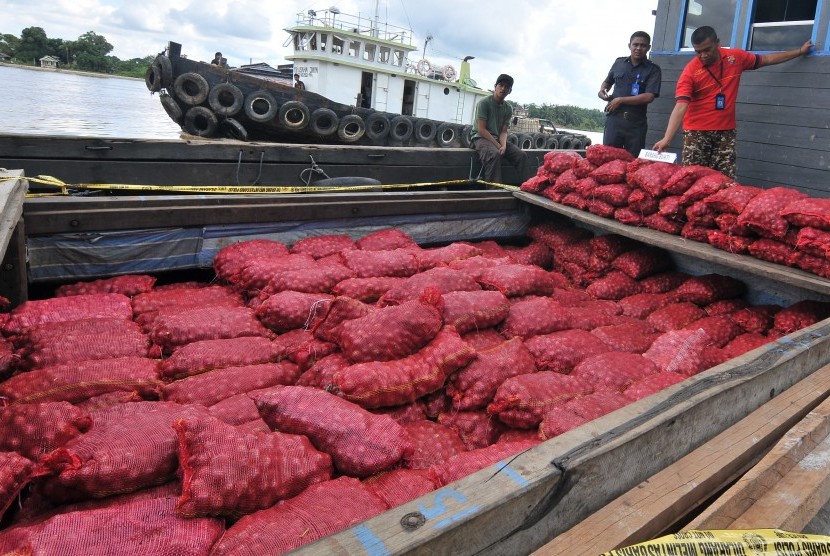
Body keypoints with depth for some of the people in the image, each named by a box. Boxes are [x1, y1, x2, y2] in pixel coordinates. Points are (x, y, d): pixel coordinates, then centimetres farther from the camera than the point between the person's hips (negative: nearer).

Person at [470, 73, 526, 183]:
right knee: (494, 154, -37)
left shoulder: (508, 108, 9)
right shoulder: (484, 103, -8)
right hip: (480, 137, -6)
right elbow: (481, 129, -14)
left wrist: (503, 145, -19)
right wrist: (497, 145, -20)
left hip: (497, 139, 6)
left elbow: (504, 131, 4)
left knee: (521, 154, -14)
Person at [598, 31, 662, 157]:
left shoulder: (653, 70, 0)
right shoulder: (619, 63, 11)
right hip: (614, 118, 2)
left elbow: (649, 97, -10)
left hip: (636, 123, -2)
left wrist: (621, 100, -10)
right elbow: (608, 81, 28)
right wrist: (602, 90, 4)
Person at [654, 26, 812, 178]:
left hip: (726, 131, 3)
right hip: (697, 132, -3)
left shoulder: (735, 57, 1)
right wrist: (667, 139, -35)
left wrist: (800, 51, 24)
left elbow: (766, 60, 20)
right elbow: (680, 107, -22)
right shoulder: (690, 71, -13)